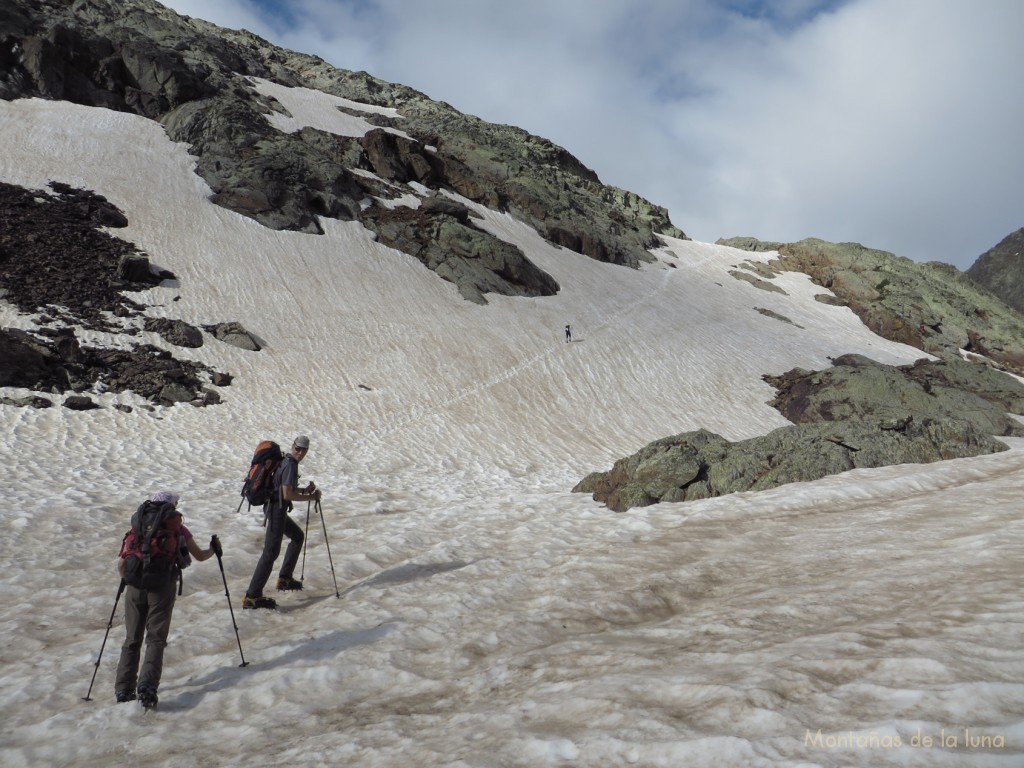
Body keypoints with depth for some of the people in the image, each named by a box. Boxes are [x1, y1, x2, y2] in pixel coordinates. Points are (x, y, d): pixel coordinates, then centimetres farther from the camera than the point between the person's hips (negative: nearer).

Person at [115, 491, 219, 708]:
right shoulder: (178, 529, 8)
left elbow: (121, 564, 10)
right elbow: (200, 556, 16)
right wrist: (214, 548, 35)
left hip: (136, 585, 3)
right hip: (162, 586, -2)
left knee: (132, 639, 12)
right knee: (156, 638, 2)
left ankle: (124, 689, 8)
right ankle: (147, 685, -14)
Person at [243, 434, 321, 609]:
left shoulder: (286, 461, 13)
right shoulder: (290, 465, -18)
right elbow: (287, 495, -23)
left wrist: (304, 490, 10)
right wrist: (310, 497, -13)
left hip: (277, 509, 10)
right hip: (277, 511, -10)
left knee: (297, 536, 26)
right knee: (271, 552, -9)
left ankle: (285, 578, 30)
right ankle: (252, 597, -8)